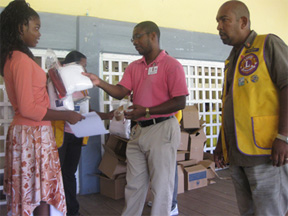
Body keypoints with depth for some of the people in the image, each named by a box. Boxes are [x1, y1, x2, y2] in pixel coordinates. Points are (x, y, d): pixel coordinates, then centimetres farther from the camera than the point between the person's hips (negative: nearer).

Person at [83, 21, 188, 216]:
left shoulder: (171, 65, -8)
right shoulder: (134, 67, 13)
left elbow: (180, 102, -14)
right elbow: (120, 92, 2)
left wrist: (147, 111, -18)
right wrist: (100, 83, -16)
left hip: (162, 129, -6)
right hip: (139, 130, 7)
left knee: (161, 185, 6)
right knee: (134, 184, 17)